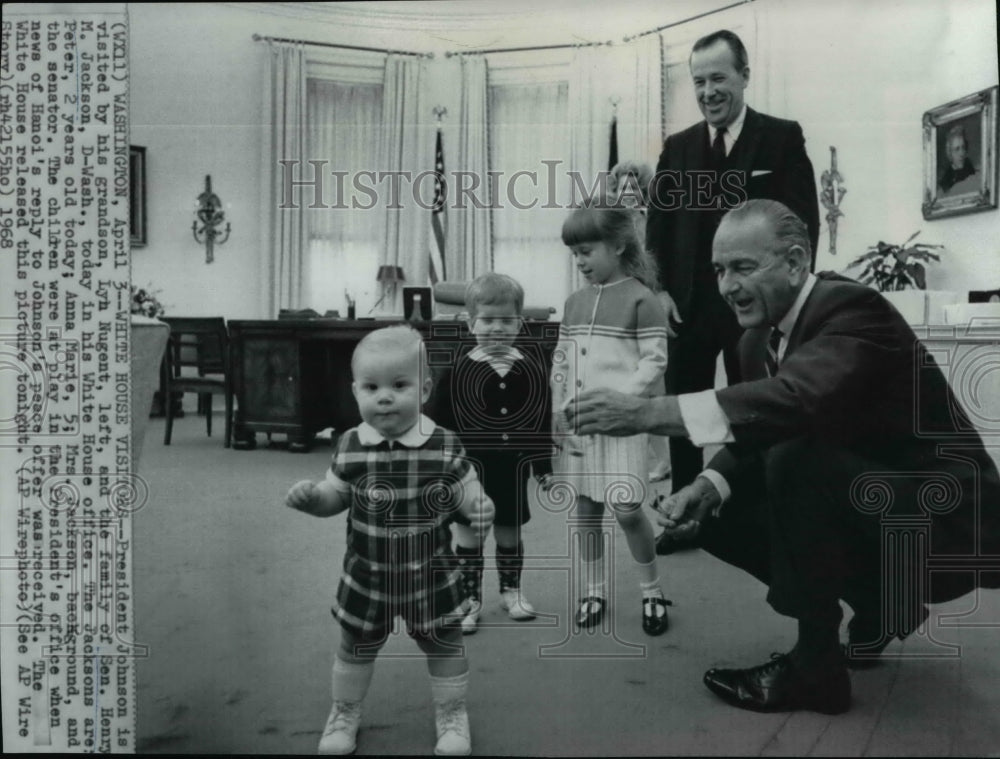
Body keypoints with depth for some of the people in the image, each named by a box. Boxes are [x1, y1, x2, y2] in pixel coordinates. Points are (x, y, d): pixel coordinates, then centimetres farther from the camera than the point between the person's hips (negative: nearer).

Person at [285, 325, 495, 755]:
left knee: (444, 646, 16)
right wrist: (311, 497, -17)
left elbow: (469, 497, -6)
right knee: (356, 648, 21)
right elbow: (336, 498, 3)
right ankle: (345, 712, 47)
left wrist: (481, 510, -28)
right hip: (367, 575, 2)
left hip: (430, 574, -1)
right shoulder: (350, 447, -11)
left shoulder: (445, 446, -17)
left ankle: (452, 715, 41)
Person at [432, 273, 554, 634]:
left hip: (513, 467, 2)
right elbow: (441, 422, -6)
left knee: (510, 532, 16)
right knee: (467, 533, 8)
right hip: (470, 467, -2)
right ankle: (469, 598, 24)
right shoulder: (458, 367, -10)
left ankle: (511, 590, 36)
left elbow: (544, 417, 3)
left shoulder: (532, 363, -3)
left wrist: (545, 463, 4)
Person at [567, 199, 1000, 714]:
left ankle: (815, 666, -13)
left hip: (938, 518, -8)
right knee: (715, 517, 1)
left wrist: (646, 412, -44)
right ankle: (877, 604, 16)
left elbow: (796, 399, -42)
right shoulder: (758, 338, 2)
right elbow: (756, 436, 6)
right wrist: (707, 488, -15)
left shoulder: (851, 308, -23)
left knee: (795, 457, -31)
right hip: (859, 503, 9)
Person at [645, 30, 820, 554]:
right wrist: (660, 289, -3)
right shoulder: (678, 147, 10)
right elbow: (657, 223, 9)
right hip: (688, 305, 3)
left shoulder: (782, 137, 1)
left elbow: (803, 221, -4)